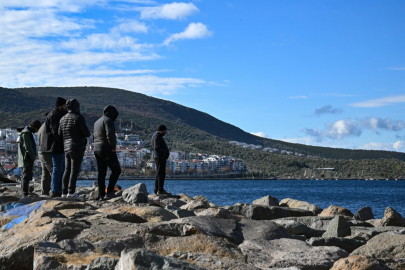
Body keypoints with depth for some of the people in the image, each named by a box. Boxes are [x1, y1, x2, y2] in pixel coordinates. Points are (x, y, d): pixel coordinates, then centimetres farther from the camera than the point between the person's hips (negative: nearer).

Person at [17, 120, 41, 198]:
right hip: (27, 159, -11)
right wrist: (33, 157, -12)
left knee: (25, 176, 16)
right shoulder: (26, 133, -16)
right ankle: (25, 194, -10)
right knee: (26, 176, -10)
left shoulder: (27, 132, 17)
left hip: (28, 159, 11)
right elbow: (28, 147, -21)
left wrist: (33, 157, 12)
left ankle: (23, 194, 24)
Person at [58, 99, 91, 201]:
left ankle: (64, 192, 10)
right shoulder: (79, 118, -8)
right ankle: (71, 192, -14)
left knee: (67, 170, 10)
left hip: (67, 147, 7)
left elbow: (59, 135, 13)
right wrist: (87, 133, 10)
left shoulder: (63, 119, 12)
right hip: (77, 147, -7)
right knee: (75, 170, -8)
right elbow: (86, 133, -12)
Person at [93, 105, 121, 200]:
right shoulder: (108, 120, -10)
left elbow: (94, 136, 22)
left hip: (97, 150, 9)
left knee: (101, 173, 9)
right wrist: (113, 147, -12)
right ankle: (109, 192, -10)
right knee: (116, 170, -2)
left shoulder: (97, 122, 20)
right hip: (107, 150, -9)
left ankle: (101, 195, 6)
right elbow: (110, 135, -22)